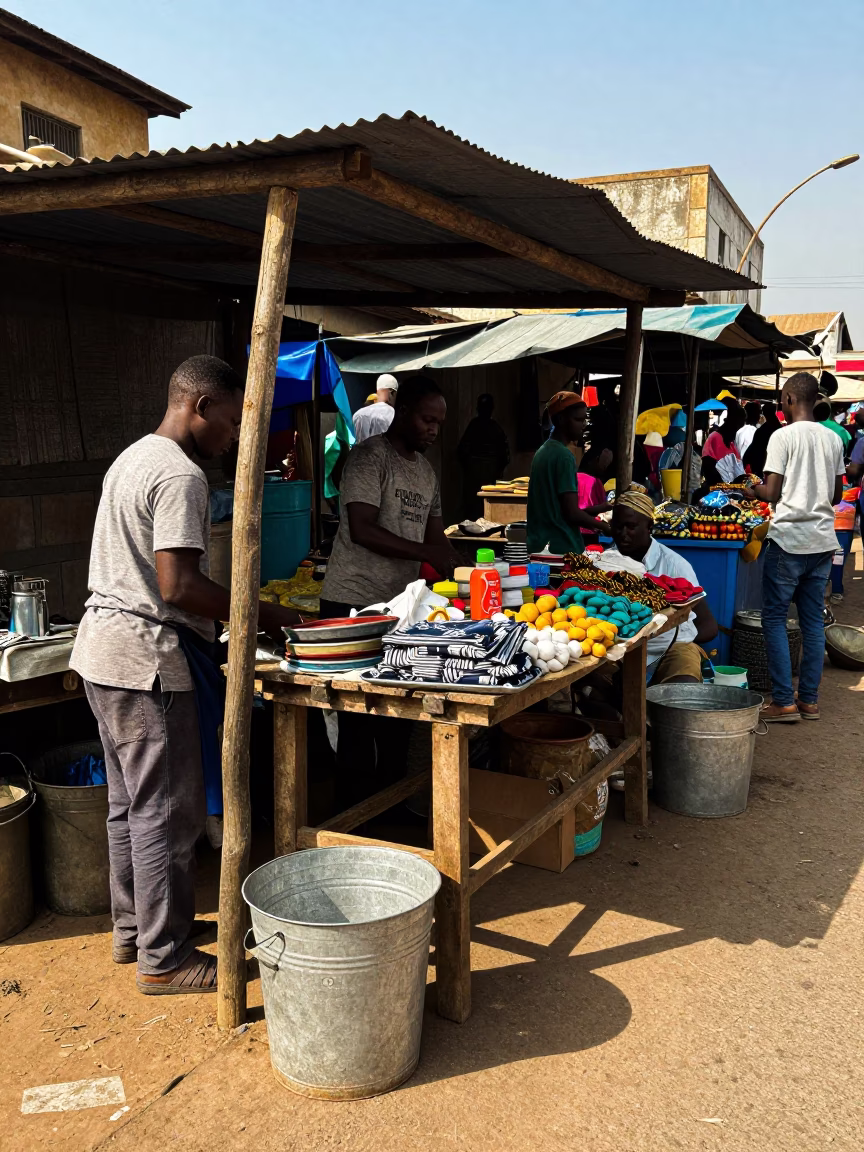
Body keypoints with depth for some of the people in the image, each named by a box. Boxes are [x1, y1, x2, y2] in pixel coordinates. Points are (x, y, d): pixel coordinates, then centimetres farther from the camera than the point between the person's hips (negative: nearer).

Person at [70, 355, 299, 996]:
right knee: (168, 812, 0)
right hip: (147, 659, -11)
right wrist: (260, 614, -13)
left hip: (104, 647, 11)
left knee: (131, 801, 19)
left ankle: (134, 929, 33)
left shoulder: (133, 459, 16)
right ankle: (164, 959, 12)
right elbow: (178, 586, -24)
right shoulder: (181, 476, -17)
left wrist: (240, 609, 15)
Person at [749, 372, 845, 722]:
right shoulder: (833, 439, 9)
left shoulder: (784, 436, -9)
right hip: (823, 540, 6)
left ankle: (783, 701, 0)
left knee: (774, 618, 2)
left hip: (789, 539, -6)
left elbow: (772, 492, -12)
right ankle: (809, 700, 15)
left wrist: (754, 489, 8)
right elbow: (836, 495, 14)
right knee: (813, 620, 11)